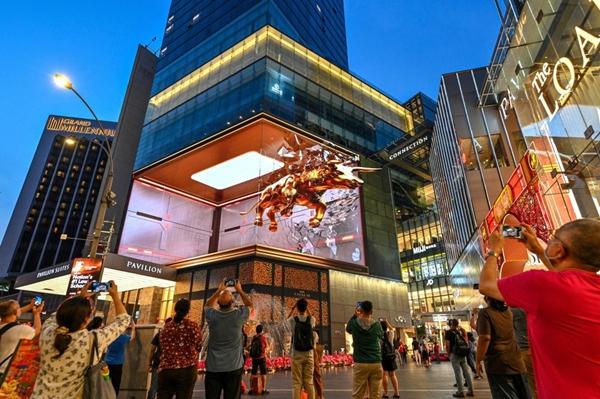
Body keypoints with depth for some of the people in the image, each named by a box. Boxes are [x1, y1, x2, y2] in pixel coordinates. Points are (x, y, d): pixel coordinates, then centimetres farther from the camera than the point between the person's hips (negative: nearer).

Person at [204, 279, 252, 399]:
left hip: (213, 368, 1)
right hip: (233, 367, -1)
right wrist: (239, 290, 16)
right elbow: (250, 305, 12)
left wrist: (218, 291, 19)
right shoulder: (238, 315, -10)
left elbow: (208, 305, 19)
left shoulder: (212, 316, -6)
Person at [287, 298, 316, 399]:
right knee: (309, 382, 8)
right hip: (309, 354, 2)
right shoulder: (311, 320, -3)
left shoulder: (293, 320, -7)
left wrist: (293, 308, 17)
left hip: (296, 355, -1)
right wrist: (307, 309, 19)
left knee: (296, 382, 3)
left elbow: (287, 319, 18)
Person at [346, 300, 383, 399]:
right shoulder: (377, 324, -1)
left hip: (360, 364, -1)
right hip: (376, 363, 1)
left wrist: (355, 316, 24)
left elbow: (348, 329, 20)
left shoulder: (355, 323, -3)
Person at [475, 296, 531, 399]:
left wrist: (478, 361, -11)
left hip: (498, 364, -6)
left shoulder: (485, 312, -11)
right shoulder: (507, 311, 8)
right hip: (516, 362, 7)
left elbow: (485, 338, -20)